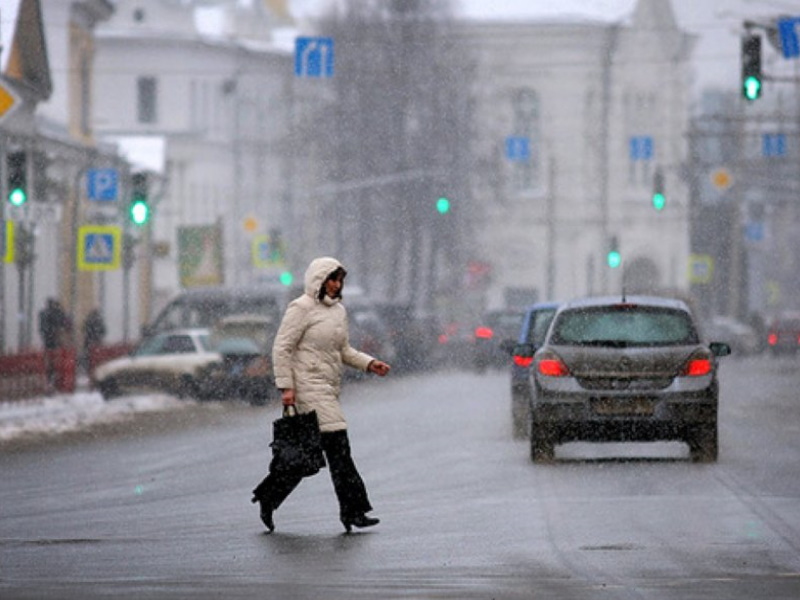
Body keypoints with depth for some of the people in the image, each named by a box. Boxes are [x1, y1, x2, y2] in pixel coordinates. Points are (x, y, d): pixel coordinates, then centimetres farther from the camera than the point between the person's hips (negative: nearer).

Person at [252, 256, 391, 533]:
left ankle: (268, 498, 21)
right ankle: (352, 510, -14)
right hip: (309, 386, -9)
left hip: (328, 390, 9)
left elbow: (344, 350, 24)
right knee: (337, 445, -14)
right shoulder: (301, 309, -8)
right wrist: (286, 386, -15)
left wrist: (369, 364, 7)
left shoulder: (338, 310, 17)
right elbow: (281, 348, -9)